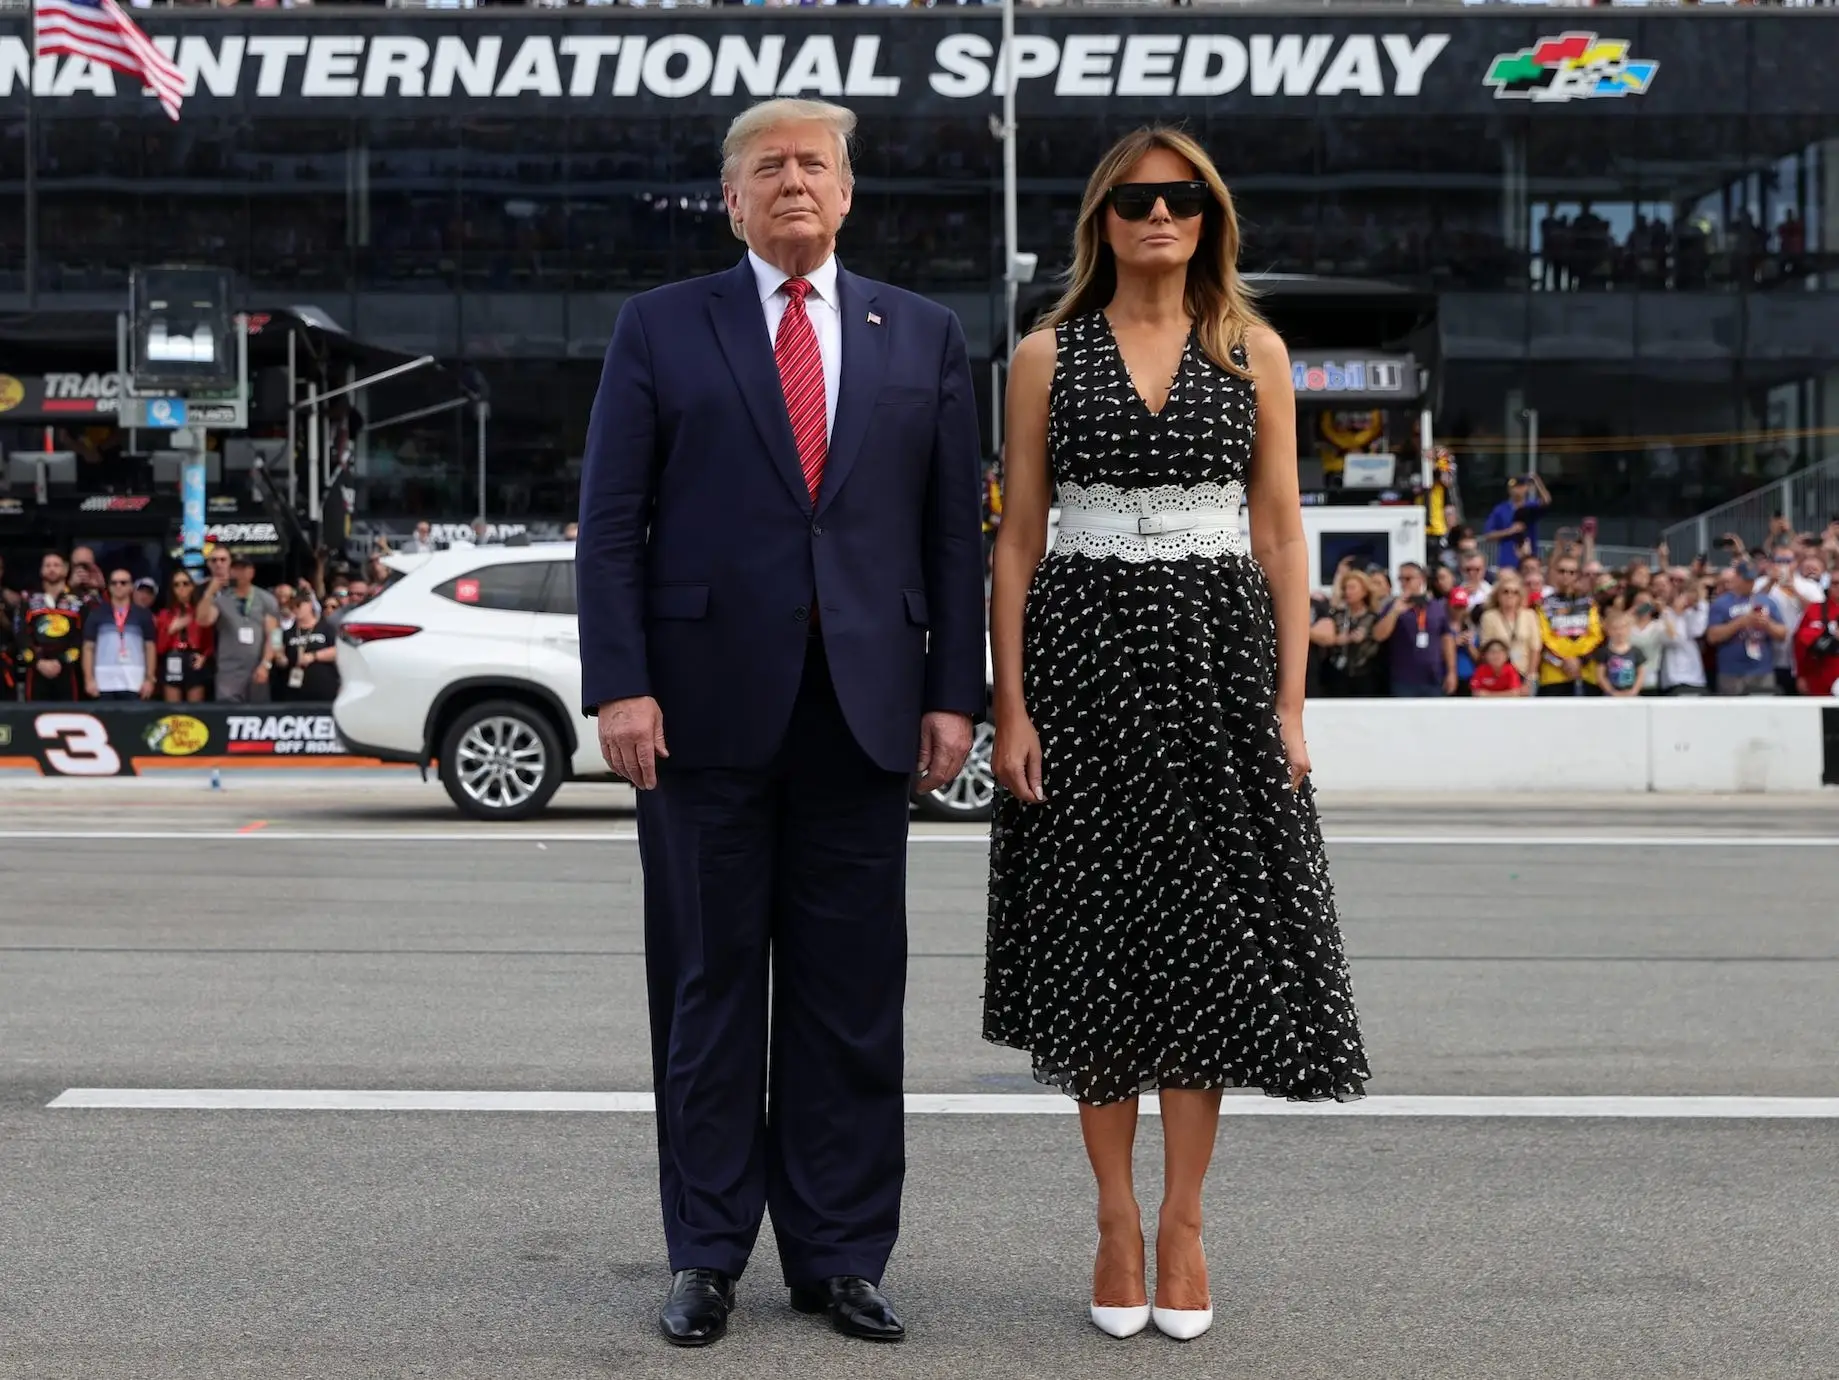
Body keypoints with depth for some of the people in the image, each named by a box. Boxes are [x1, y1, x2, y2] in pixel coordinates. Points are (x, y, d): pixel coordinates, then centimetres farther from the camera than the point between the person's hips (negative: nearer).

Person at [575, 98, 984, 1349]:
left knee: (852, 997, 5)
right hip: (708, 706, -1)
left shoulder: (924, 338, 11)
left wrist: (954, 691, 0)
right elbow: (611, 521, 1)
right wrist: (618, 683, -9)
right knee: (709, 988, 6)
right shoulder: (660, 328, 7)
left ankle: (840, 1257, 16)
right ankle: (707, 1257, 17)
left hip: (865, 709, 2)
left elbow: (954, 531, 8)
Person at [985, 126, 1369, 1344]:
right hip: (1085, 649, 0)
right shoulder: (1049, 356, 5)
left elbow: (1284, 536, 5)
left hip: (1217, 649, 1)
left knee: (1208, 935, 1)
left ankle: (1184, 1222, 13)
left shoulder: (1255, 353, 7)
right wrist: (1011, 707, -5)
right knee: (1098, 936, 3)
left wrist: (1290, 700, -3)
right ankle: (1118, 1221, 14)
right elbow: (1018, 538, 3)